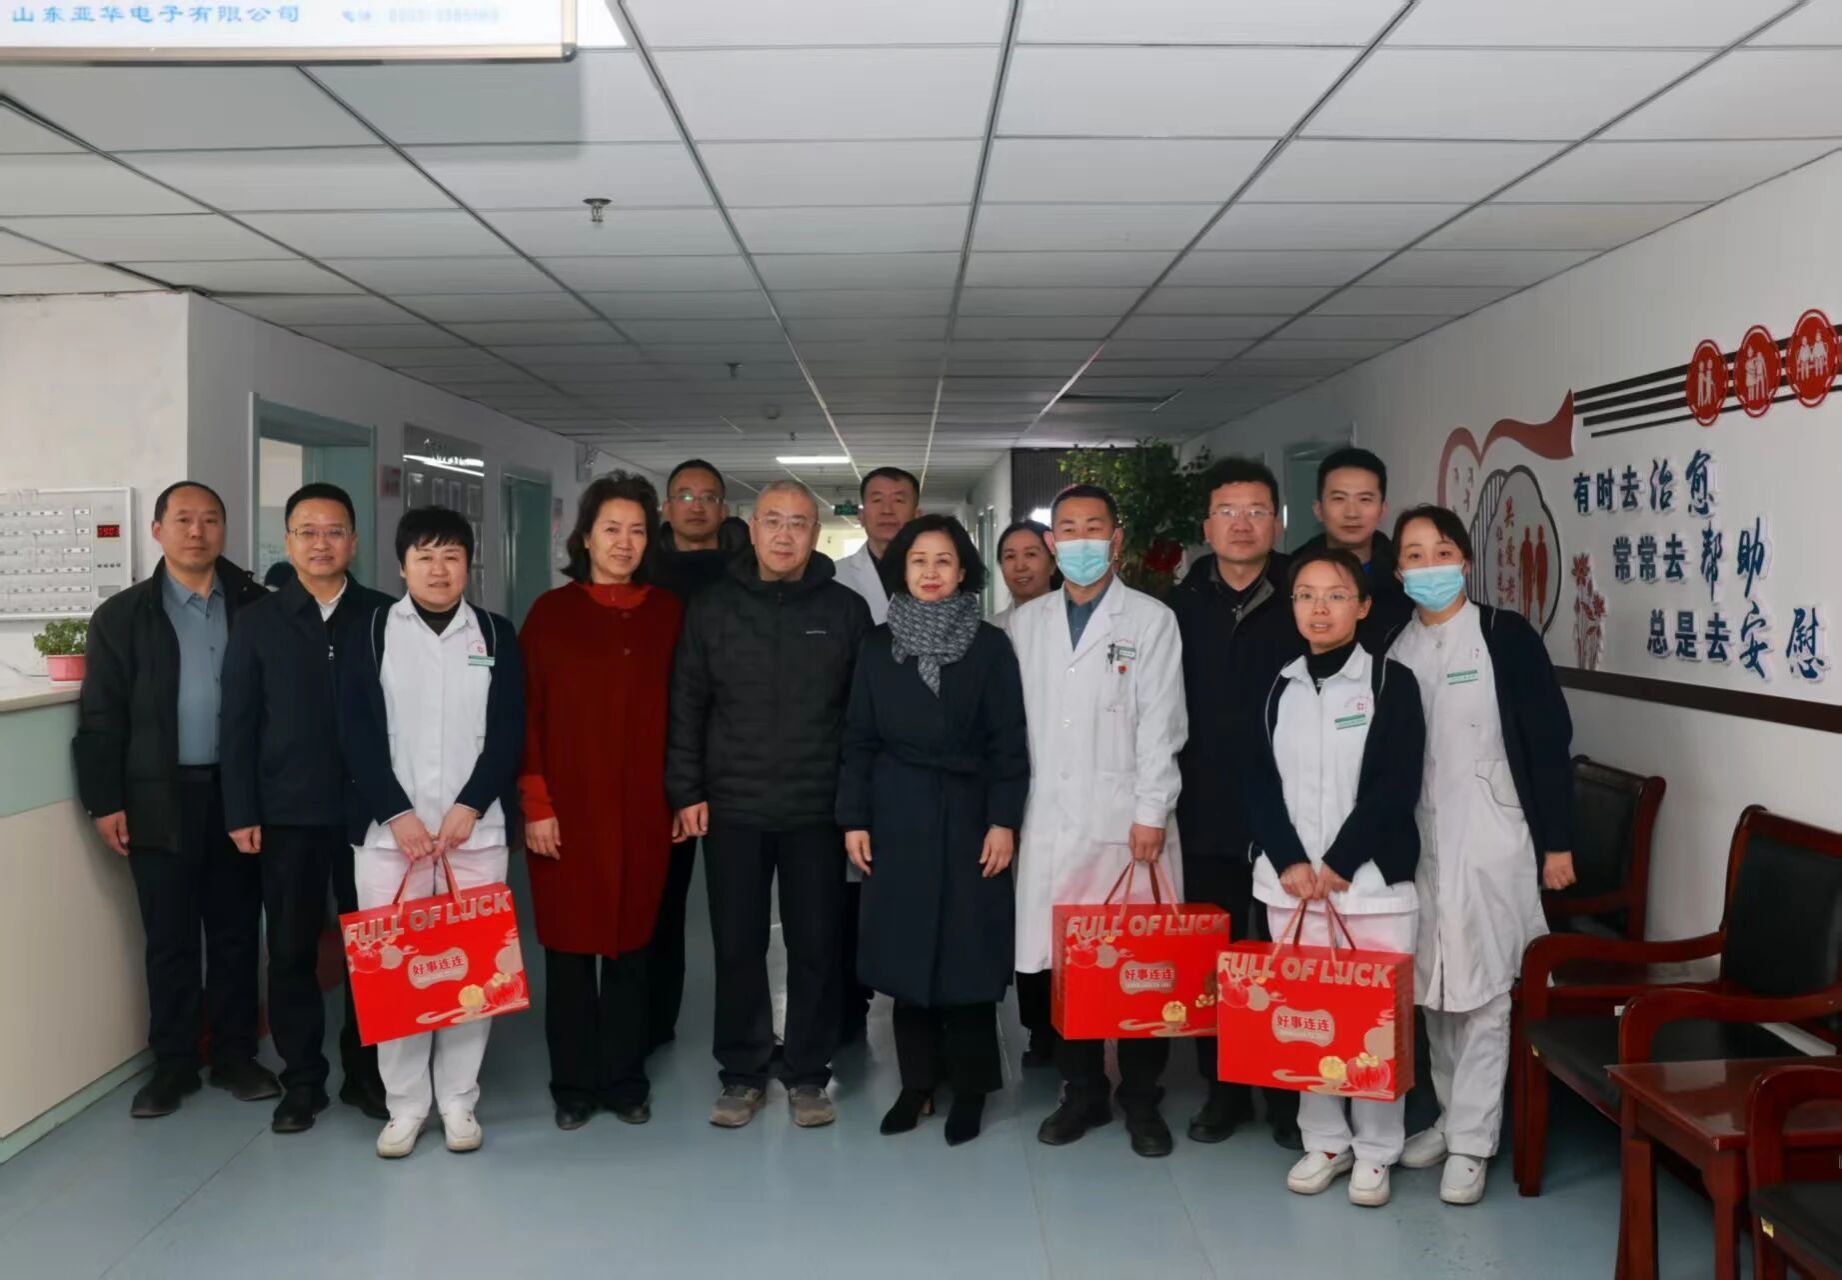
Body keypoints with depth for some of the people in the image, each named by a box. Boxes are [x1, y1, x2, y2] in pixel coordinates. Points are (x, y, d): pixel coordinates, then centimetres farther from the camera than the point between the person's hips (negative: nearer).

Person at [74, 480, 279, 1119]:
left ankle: (234, 1055, 22)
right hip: (159, 798, 0)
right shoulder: (122, 614, 3)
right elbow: (101, 716, 1)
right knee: (170, 939, 7)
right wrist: (105, 801, -4)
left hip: (238, 792, 1)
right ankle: (173, 1063, 20)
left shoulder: (256, 606, 3)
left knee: (236, 931, 9)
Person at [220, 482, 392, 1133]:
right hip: (286, 812, 1)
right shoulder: (257, 621, 5)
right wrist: (241, 812, -3)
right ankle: (302, 1079, 21)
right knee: (292, 950, 8)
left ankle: (365, 1070, 22)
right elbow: (238, 724, 3)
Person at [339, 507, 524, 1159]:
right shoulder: (371, 633, 4)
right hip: (388, 830, 0)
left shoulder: (496, 636, 6)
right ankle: (404, 1105, 16)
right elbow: (357, 733, -1)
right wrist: (397, 814, -10)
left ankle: (459, 1101, 17)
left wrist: (468, 807, -10)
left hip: (477, 830, 1)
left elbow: (509, 733, 1)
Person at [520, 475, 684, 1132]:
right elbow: (526, 713, -3)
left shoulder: (668, 614, 5)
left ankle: (625, 1080, 24)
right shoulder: (551, 612, 0)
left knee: (631, 946, 10)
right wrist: (535, 804, -8)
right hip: (567, 809, -1)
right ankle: (573, 1085, 21)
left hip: (642, 810, 2)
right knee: (569, 947, 7)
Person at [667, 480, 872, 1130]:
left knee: (815, 946, 7)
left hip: (818, 811, -1)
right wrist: (687, 791, 0)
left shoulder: (847, 611, 1)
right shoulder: (712, 608, 4)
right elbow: (687, 706, 5)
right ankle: (742, 1073, 23)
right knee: (737, 947, 8)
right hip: (731, 809, 1)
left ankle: (807, 1074, 21)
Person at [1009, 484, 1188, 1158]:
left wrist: (1152, 812, -9)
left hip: (1127, 821, -2)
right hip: (1049, 823, 3)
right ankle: (1082, 1091, 21)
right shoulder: (1025, 623, 13)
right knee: (1059, 961, 4)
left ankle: (1141, 1100, 17)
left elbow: (1160, 724, -2)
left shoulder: (1151, 620, 4)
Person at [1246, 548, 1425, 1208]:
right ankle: (1325, 1141, 24)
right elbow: (1261, 786, 6)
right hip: (1290, 882, 4)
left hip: (1373, 880, -3)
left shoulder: (1390, 682, -3)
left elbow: (1396, 786, -9)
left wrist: (1338, 864, -12)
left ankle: (1375, 1151, 18)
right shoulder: (1279, 689, 8)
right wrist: (1290, 862, -7)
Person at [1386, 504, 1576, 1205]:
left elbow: (1549, 741, -6)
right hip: (1418, 842, 4)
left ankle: (1471, 1142, 7)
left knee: (1484, 989, -1)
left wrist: (1558, 841, -7)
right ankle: (1451, 1115, 27)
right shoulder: (1393, 646, 6)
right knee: (1433, 987, 12)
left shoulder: (1506, 635, -5)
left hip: (1492, 839, -4)